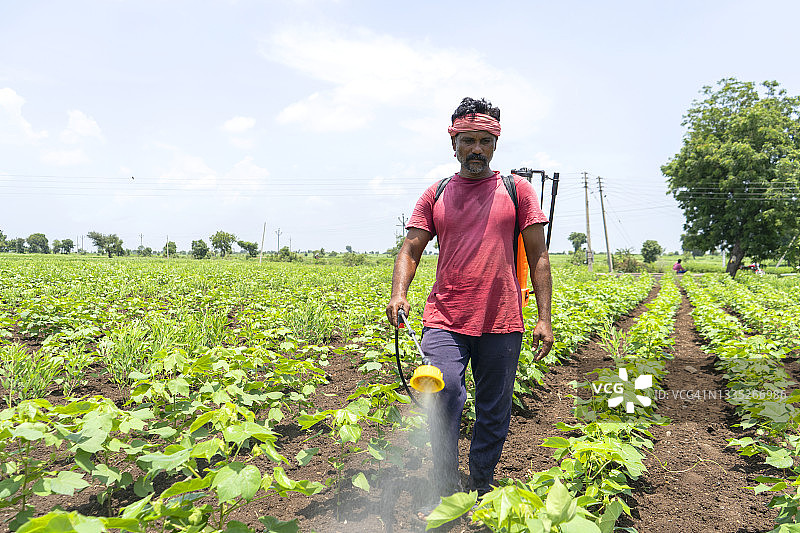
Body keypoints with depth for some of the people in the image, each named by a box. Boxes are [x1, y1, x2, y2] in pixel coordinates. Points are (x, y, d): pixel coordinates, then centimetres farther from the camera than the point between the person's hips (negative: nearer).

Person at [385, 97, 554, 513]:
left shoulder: (517, 189, 6)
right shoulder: (435, 195, 10)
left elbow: (538, 256, 5)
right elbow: (410, 250, 6)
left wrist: (544, 318, -2)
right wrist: (399, 293, -14)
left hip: (501, 323, 0)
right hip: (445, 321, 0)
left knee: (494, 414, 9)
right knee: (444, 399, -15)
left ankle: (481, 492, 30)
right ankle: (445, 494, 5)